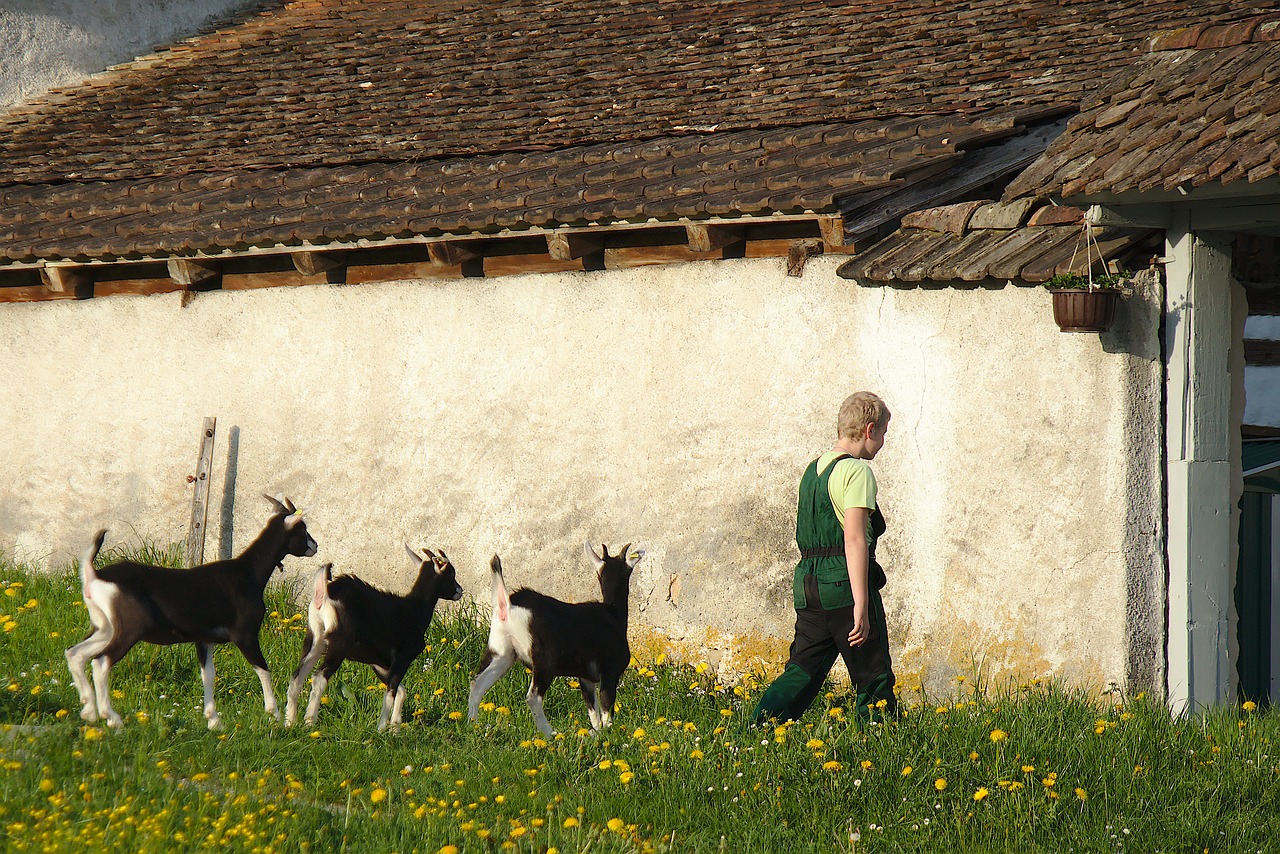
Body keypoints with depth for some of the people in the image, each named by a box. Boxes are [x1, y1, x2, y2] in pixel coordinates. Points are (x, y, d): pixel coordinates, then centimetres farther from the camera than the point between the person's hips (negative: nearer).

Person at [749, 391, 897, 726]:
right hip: (845, 584, -8)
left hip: (808, 585, 8)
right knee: (874, 678, 2)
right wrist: (861, 604, -22)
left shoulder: (813, 469, 17)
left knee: (803, 671, 8)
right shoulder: (856, 471, -9)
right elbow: (855, 539, -18)